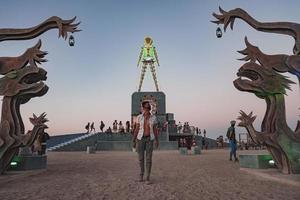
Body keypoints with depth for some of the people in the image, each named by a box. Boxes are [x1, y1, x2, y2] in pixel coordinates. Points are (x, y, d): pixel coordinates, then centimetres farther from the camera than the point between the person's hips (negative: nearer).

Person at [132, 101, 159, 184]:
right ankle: (141, 173, 28)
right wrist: (134, 141, 0)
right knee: (141, 158, 6)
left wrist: (157, 140, 1)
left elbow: (155, 129, 4)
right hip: (140, 139, 0)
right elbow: (136, 129, 1)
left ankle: (147, 178, 6)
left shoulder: (153, 117, -1)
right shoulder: (139, 117, -2)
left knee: (149, 158, -4)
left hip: (149, 139, 0)